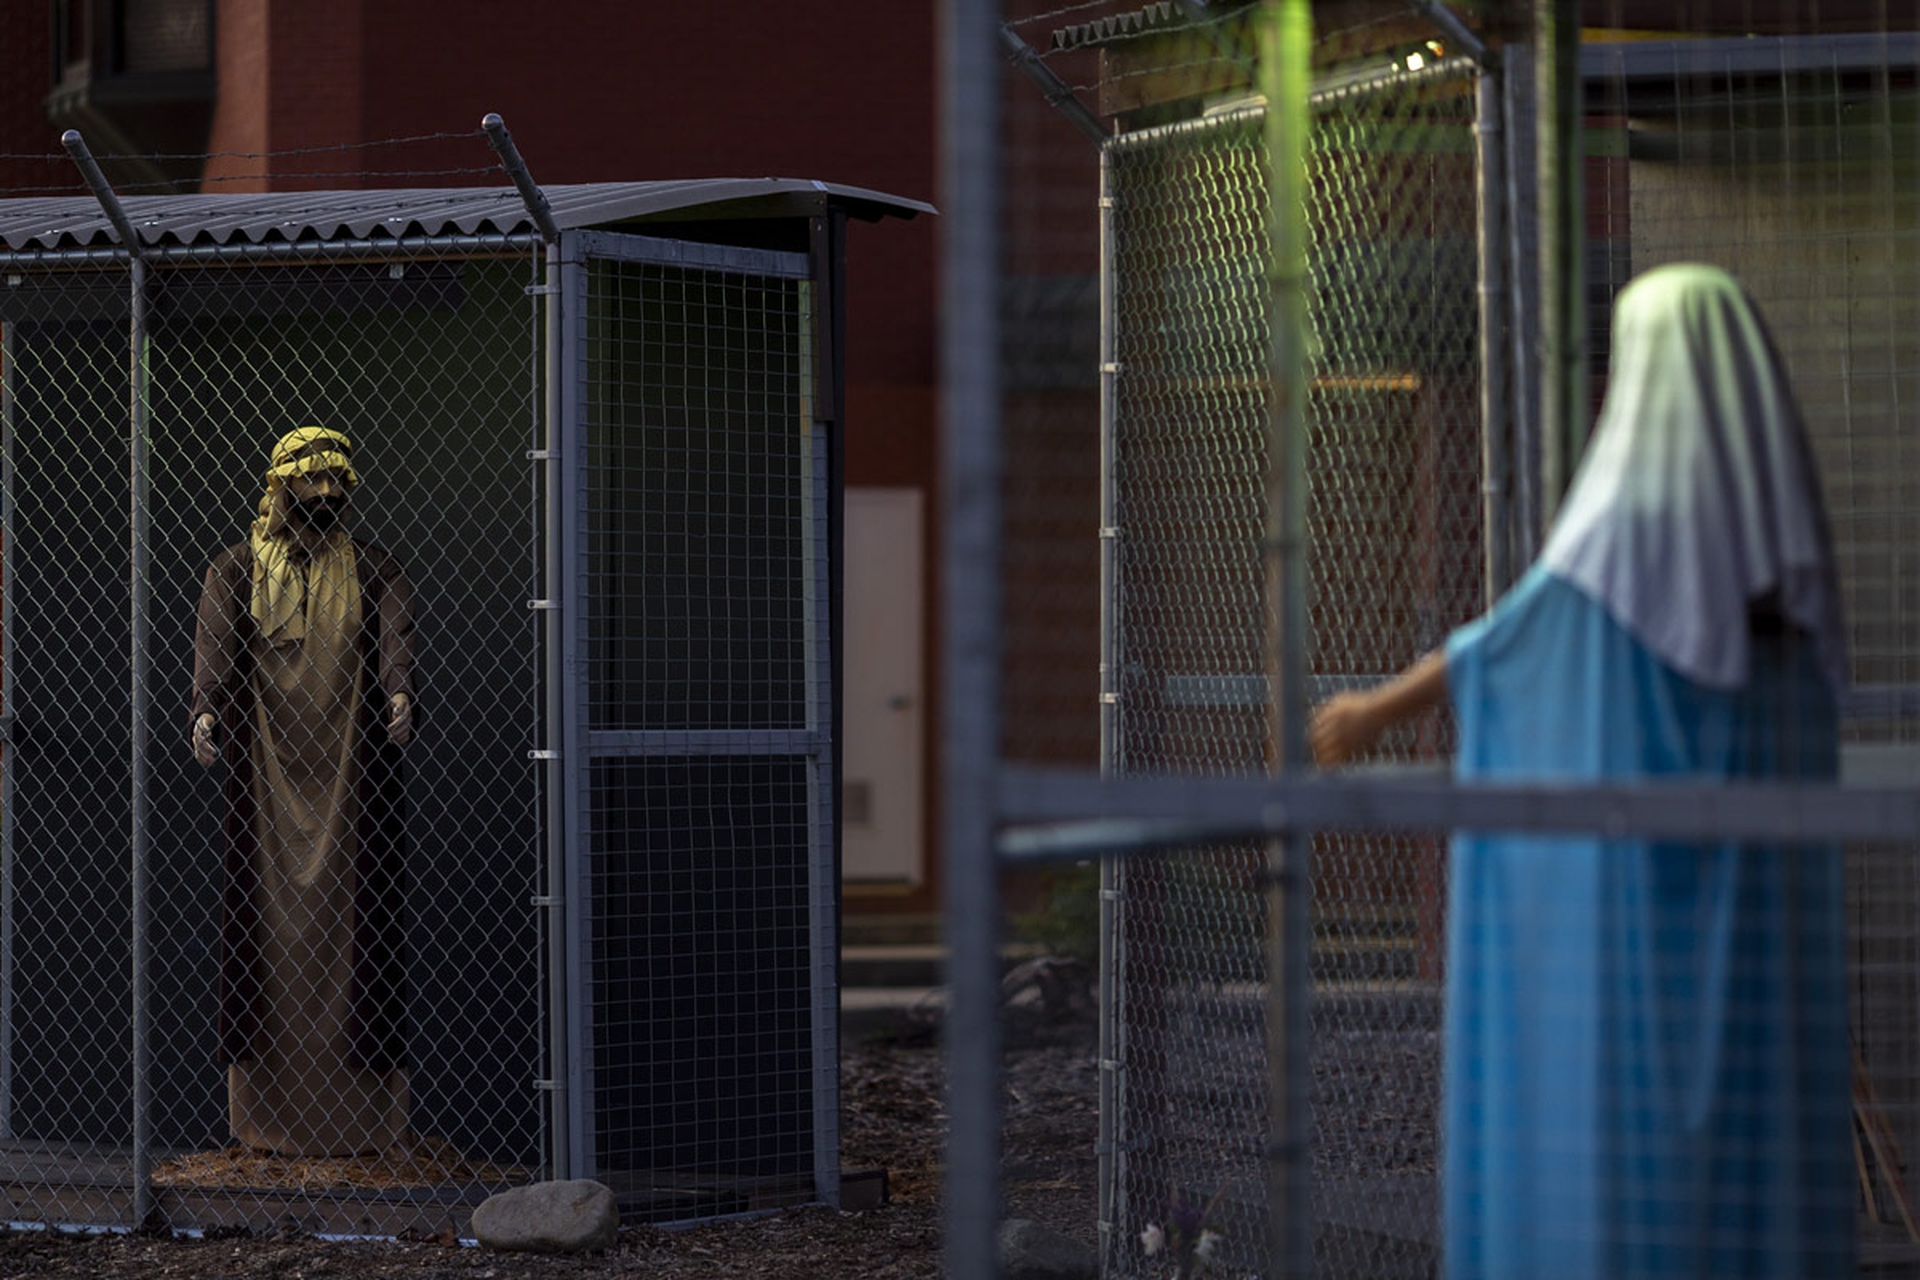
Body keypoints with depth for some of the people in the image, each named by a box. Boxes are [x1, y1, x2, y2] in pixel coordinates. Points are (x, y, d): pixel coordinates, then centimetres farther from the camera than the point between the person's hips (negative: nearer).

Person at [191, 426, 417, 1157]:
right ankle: (269, 1117, 2)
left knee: (355, 926, -3)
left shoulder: (375, 574, 10)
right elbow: (216, 648, -5)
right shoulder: (237, 571, 9)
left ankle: (360, 1120, 0)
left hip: (354, 782, 0)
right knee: (267, 928, -2)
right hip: (265, 781, 0)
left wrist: (399, 695, -29)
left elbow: (395, 643, -8)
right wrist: (205, 713, -24)